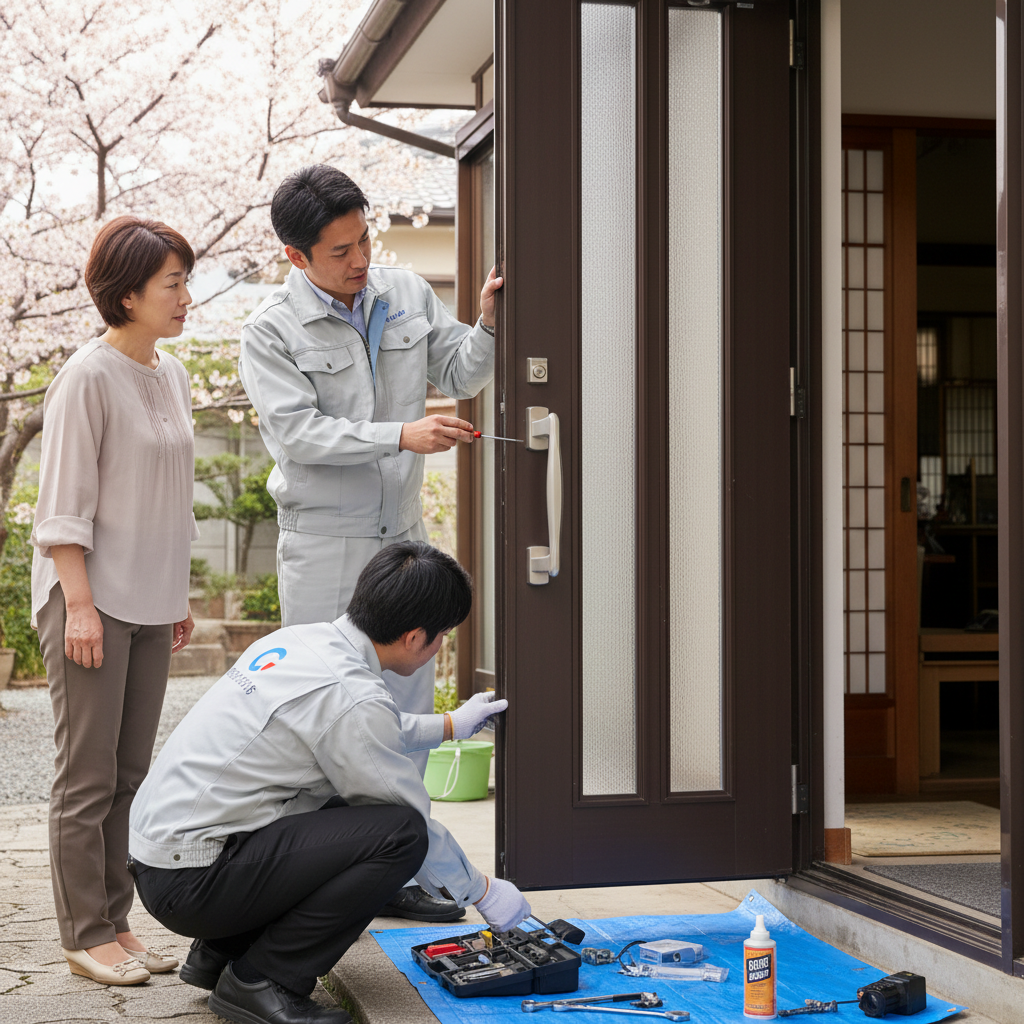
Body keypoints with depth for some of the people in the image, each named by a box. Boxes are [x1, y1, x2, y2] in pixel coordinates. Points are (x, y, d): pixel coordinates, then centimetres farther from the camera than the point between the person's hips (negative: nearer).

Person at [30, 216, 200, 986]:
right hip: (89, 601, -7)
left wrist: (178, 595, 17)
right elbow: (65, 504, -13)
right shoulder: (89, 378, -12)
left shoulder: (171, 377, 11)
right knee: (87, 776, -1)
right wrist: (80, 603, -18)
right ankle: (86, 935, 7)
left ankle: (115, 922, 19)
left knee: (131, 774, 11)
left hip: (149, 604, 8)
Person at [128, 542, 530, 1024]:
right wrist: (485, 893, 8)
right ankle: (263, 980, -6)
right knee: (397, 831, -15)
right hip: (191, 885, -10)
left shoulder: (302, 638, 7)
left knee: (353, 813, 20)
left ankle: (219, 951, 18)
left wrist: (450, 725, 41)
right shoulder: (352, 695, -20)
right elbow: (412, 825, -8)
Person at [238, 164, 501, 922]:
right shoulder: (272, 330, -10)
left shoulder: (407, 295, 5)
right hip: (324, 545, -5)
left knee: (408, 707, 9)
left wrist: (488, 327, -9)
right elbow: (296, 431, -18)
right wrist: (401, 436, -26)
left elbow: (460, 376, 12)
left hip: (402, 534, 5)